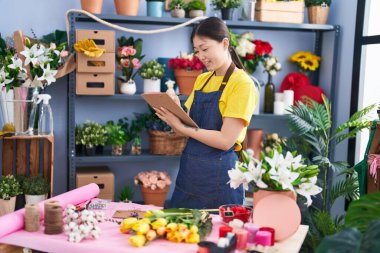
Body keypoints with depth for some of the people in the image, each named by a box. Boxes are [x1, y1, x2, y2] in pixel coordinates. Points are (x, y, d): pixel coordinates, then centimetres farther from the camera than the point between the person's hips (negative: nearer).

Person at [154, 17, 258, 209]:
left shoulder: (242, 84, -11)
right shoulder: (201, 80, 11)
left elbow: (226, 140, -18)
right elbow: (189, 127, 10)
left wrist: (182, 127, -18)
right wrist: (175, 113, -9)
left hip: (218, 176, -6)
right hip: (189, 171, 6)